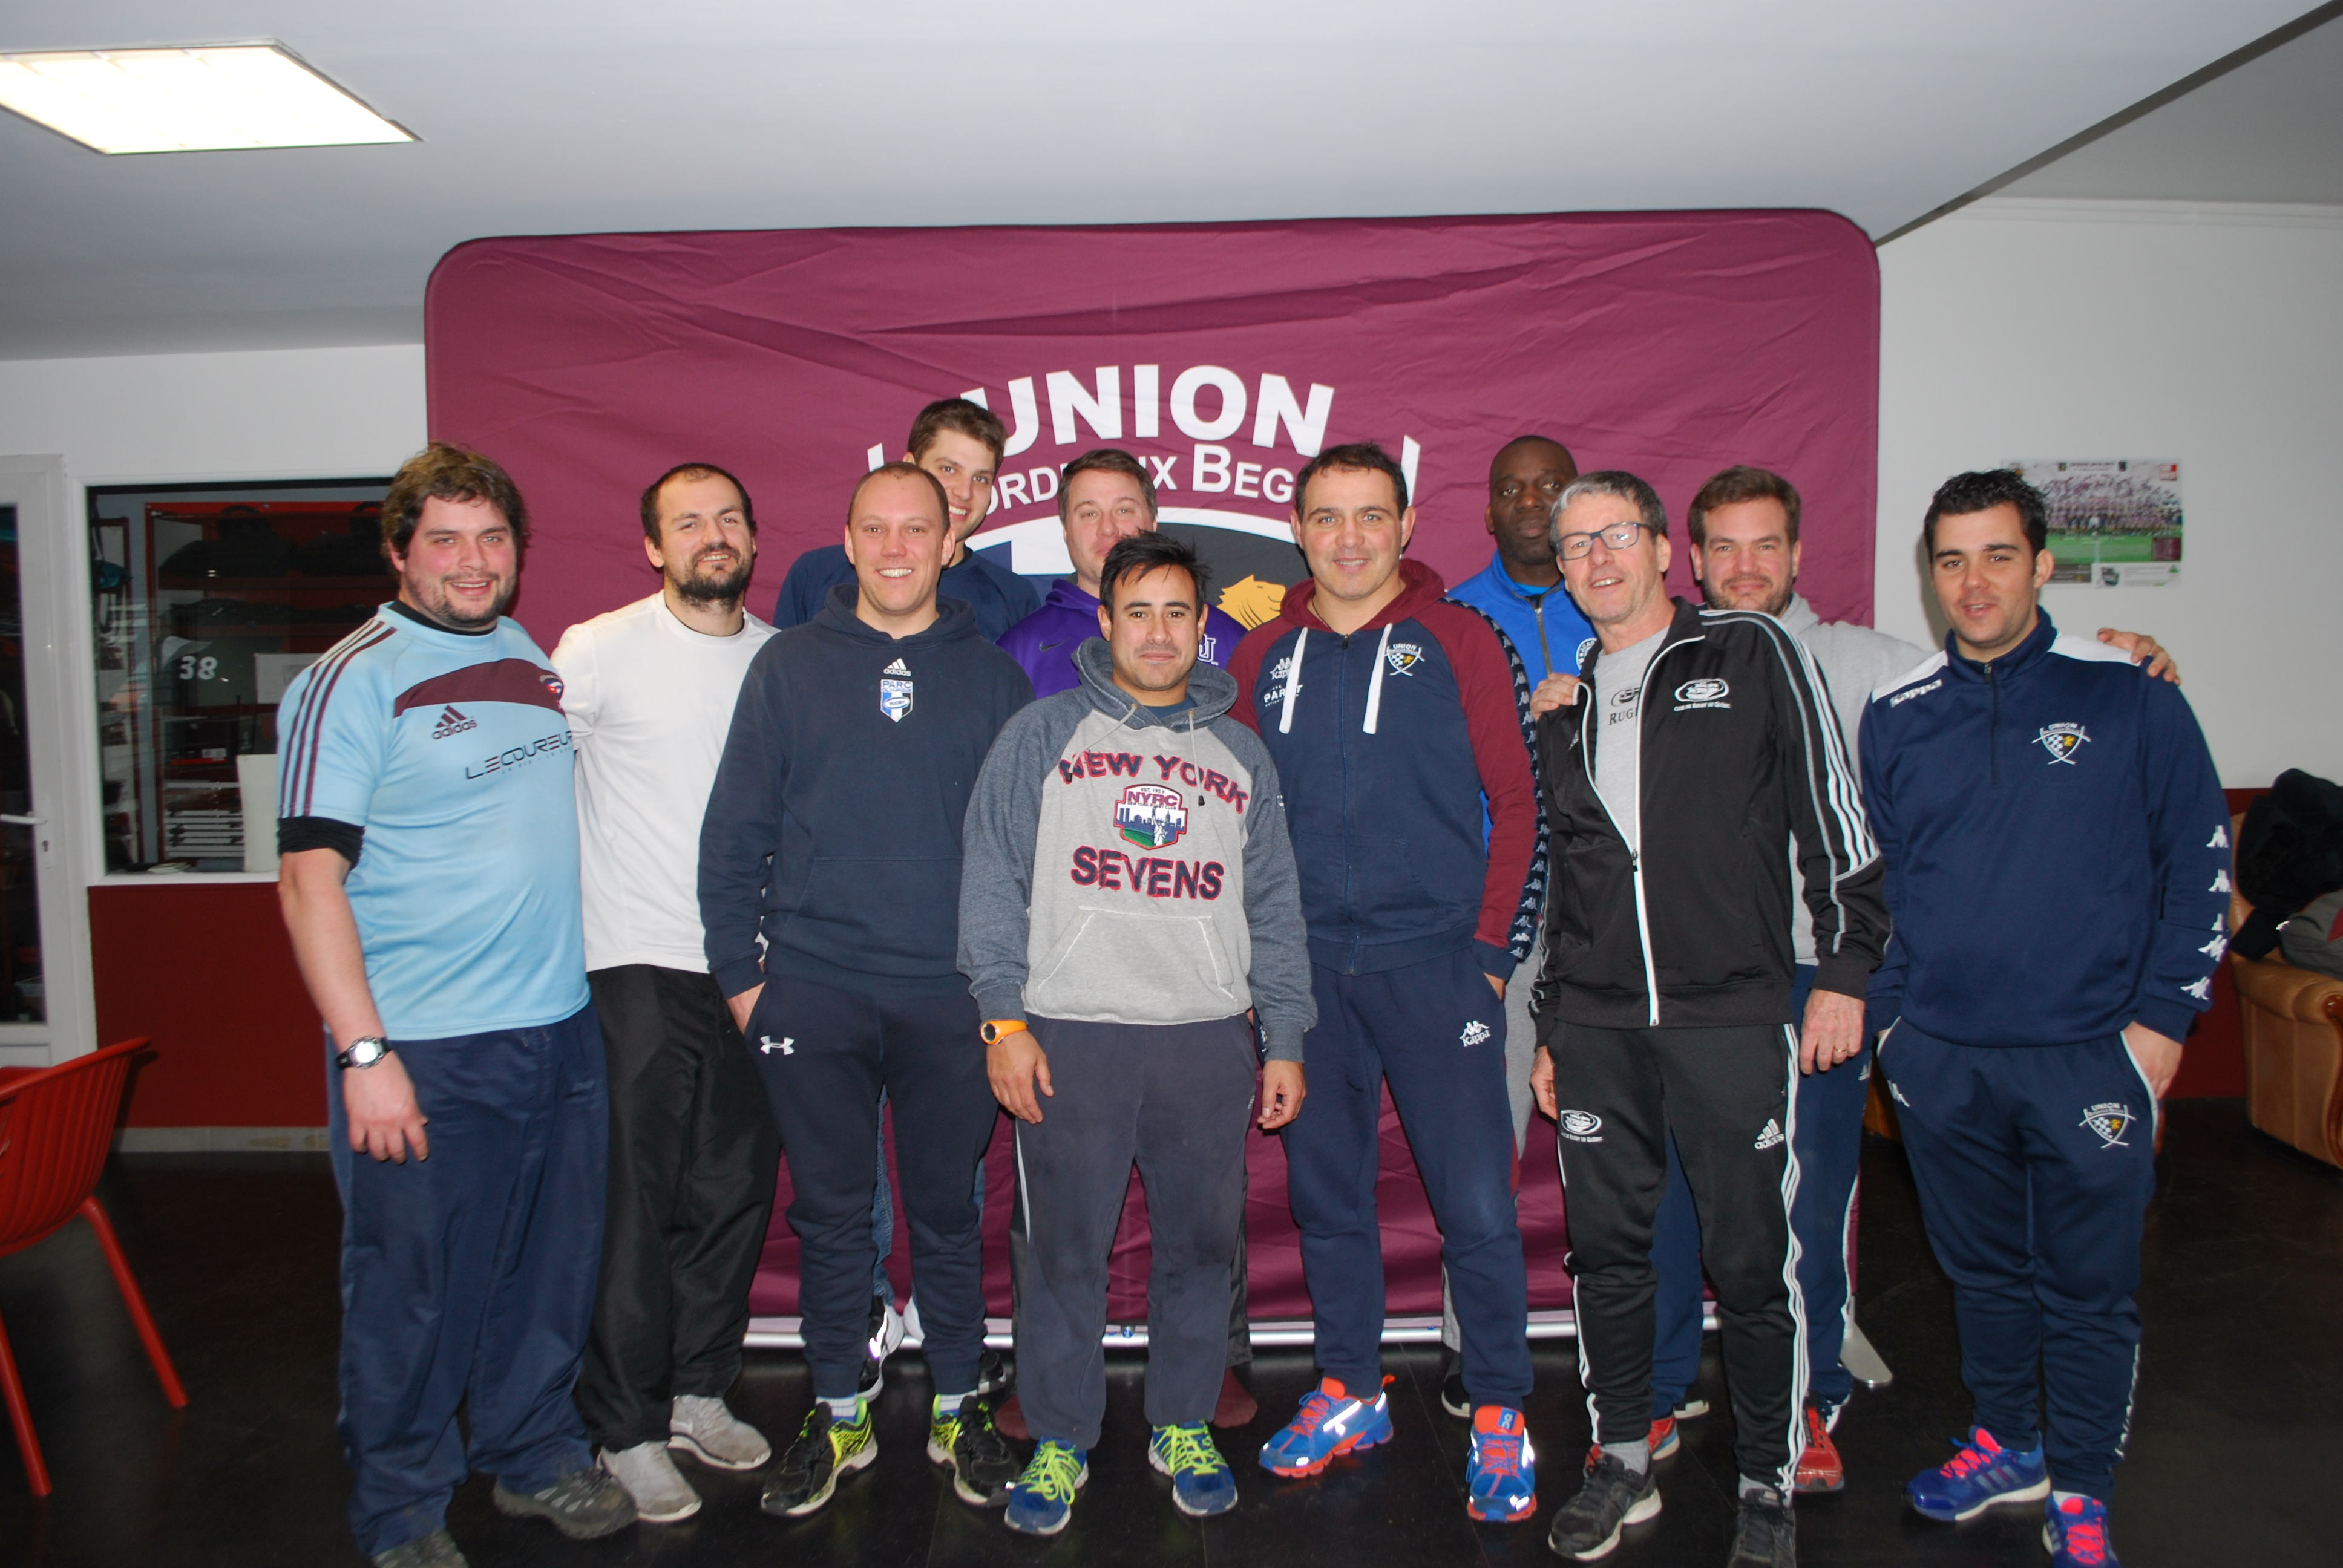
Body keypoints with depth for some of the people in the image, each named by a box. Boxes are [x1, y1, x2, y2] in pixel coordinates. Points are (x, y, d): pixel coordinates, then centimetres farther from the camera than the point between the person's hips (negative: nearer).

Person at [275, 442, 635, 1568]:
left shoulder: (535, 662, 11)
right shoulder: (353, 682, -7)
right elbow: (309, 878, -12)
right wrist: (365, 1054, -18)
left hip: (562, 1030, 6)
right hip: (423, 1051, -5)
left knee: (551, 1270, 15)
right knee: (414, 1288, 7)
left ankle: (535, 1457, 36)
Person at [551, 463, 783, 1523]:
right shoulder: (600, 649, -5)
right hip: (638, 963, -4)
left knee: (734, 1194, 12)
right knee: (635, 1200, 2)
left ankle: (698, 1393, 29)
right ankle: (629, 1429, 17)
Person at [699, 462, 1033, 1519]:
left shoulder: (993, 676, 5)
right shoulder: (789, 665, 4)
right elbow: (734, 831, 5)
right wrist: (739, 971, 0)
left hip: (951, 997, 0)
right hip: (812, 992, 0)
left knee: (948, 1211, 11)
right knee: (829, 1214, 10)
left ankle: (956, 1410, 29)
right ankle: (838, 1414, 28)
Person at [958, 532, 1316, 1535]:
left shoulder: (1241, 755, 14)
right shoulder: (1043, 735, 6)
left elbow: (1274, 909, 14)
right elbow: (993, 878, 0)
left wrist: (1286, 1042, 8)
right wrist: (1004, 1018, -8)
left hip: (1210, 1038, 3)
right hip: (1071, 1035, -2)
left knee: (1202, 1244, 9)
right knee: (1065, 1250, 4)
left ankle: (1183, 1427, 29)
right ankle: (1060, 1441, 21)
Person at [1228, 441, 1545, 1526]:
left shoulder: (1459, 642, 1)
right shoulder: (1263, 658, 9)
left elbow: (1514, 803, -1)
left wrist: (1490, 949, -5)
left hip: (1434, 961, -3)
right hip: (1305, 968, 3)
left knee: (1476, 1203, -1)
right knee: (1325, 1192, 13)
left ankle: (1499, 1416, 18)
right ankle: (1350, 1393, 30)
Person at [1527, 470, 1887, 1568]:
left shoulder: (1750, 655, 3)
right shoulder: (1566, 702, 15)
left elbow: (1830, 810, 1)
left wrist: (1844, 971, -5)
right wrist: (1551, 1025, 18)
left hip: (1732, 1019, -4)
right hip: (1597, 1026, 4)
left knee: (1751, 1262, 2)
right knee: (1606, 1250, 9)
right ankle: (1623, 1461, 27)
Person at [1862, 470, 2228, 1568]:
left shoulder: (2128, 695, -3)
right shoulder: (1895, 715, 4)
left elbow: (2202, 861, 0)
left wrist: (2162, 1021, -5)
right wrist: (1887, 1012, 7)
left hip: (2089, 1057, -2)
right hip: (1940, 1061, 3)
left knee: (2088, 1287, 8)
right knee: (1982, 1269, 17)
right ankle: (2005, 1446, 37)